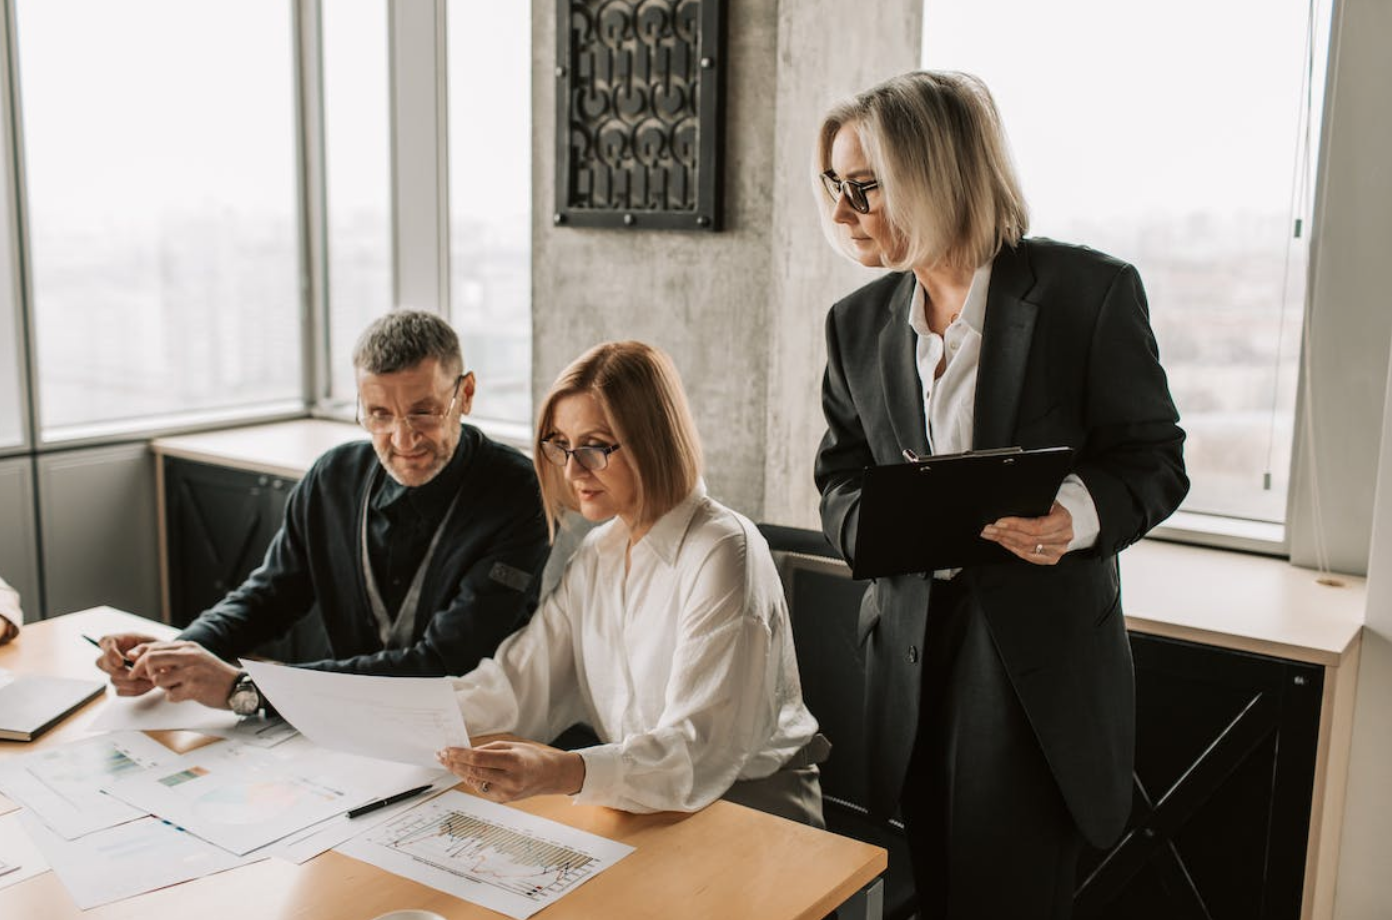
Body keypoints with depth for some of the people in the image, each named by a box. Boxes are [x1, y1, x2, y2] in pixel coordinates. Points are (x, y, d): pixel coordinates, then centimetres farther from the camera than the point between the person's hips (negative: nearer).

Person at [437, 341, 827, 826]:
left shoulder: (723, 553, -18)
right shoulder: (600, 551, 8)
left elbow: (701, 751, -28)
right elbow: (521, 683, 2)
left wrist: (562, 773, -43)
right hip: (641, 797, 7)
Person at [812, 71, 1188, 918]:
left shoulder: (1090, 291, -8)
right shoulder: (859, 323, 6)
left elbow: (1155, 459, -4)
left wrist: (1081, 516, -26)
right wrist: (871, 522, -13)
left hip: (1044, 662, -4)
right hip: (913, 649, 5)